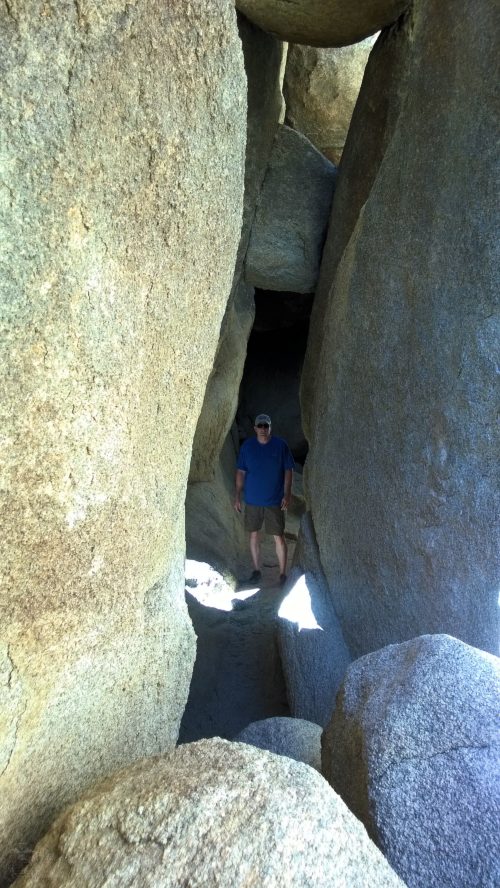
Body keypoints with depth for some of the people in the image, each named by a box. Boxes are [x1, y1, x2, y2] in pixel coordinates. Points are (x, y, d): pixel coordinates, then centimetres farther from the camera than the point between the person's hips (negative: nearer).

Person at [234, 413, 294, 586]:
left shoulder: (281, 445, -5)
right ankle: (256, 570, 25)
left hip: (274, 501, -2)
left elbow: (288, 471, -3)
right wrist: (237, 496, 1)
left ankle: (283, 574, 11)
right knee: (253, 535, 10)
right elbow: (240, 472, 4)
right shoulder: (247, 446, 0)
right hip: (252, 500, 2)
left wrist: (287, 495, -9)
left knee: (278, 537, -1)